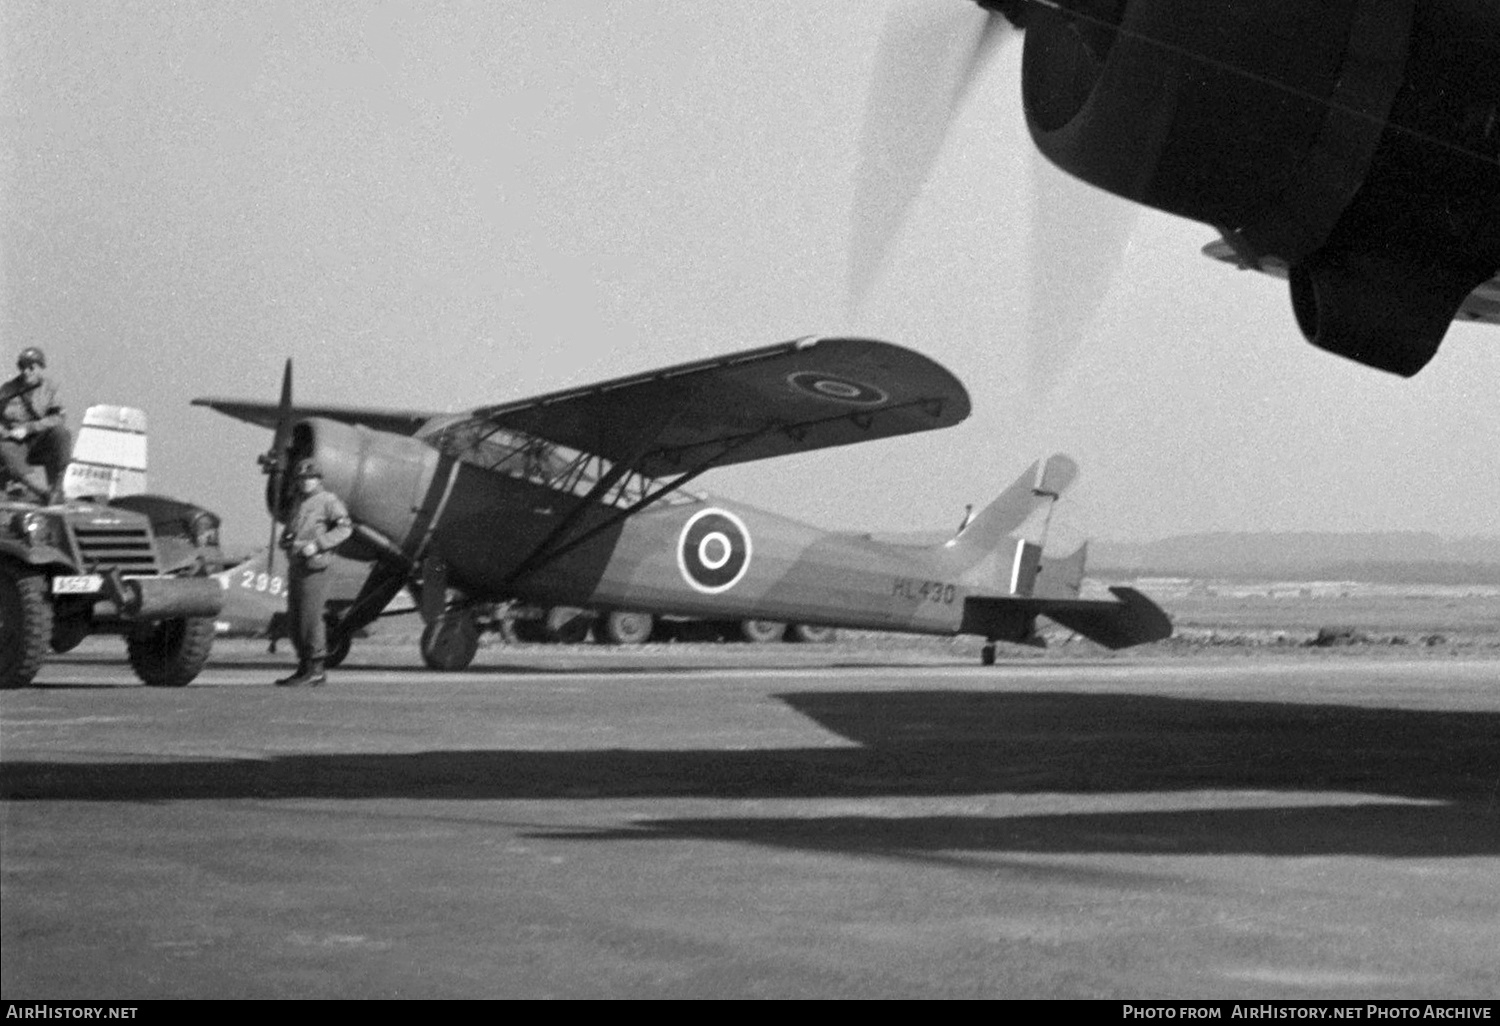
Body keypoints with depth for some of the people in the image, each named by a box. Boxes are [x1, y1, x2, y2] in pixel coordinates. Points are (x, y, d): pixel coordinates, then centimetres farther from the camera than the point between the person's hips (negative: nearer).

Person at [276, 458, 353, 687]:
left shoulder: (328, 501, -3)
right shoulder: (298, 504, 22)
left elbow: (344, 528, -14)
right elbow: (286, 533, 26)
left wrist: (317, 544, -21)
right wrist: (289, 541, 1)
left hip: (314, 567, -8)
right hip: (296, 566, 8)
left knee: (310, 618, -11)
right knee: (294, 619, 9)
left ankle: (316, 670, -7)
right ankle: (304, 668, 17)